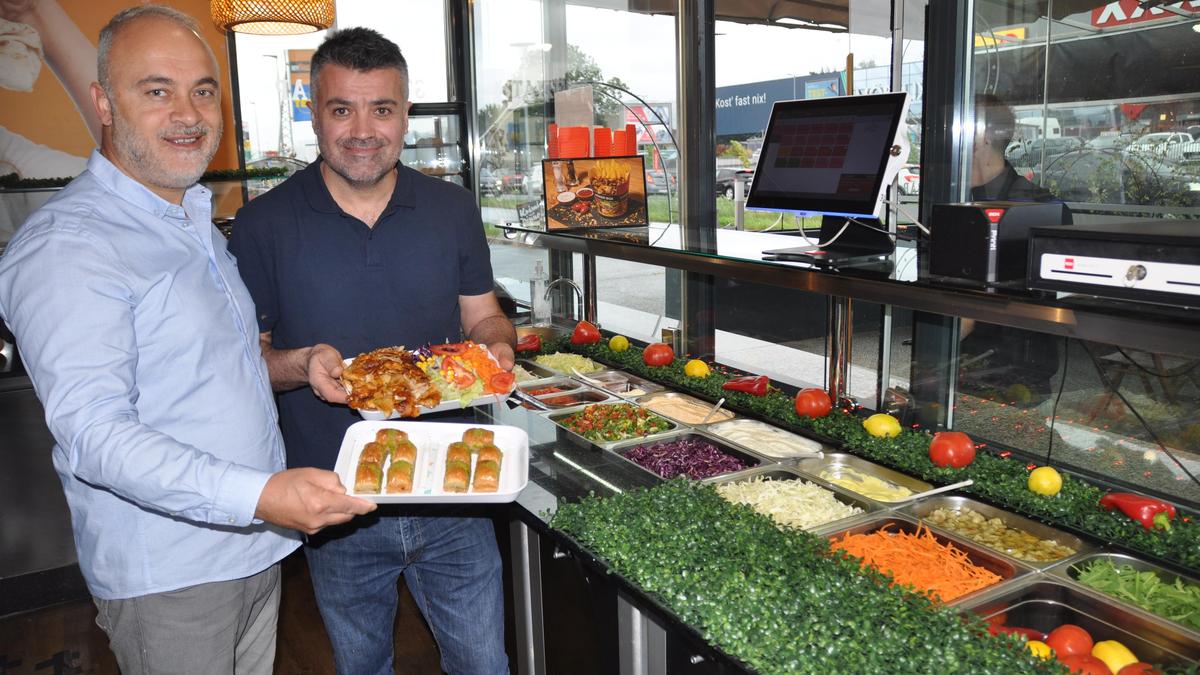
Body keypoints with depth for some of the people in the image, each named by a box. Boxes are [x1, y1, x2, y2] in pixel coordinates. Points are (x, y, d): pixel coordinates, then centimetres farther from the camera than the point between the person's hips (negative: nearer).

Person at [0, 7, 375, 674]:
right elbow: (92, 434, -26)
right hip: (167, 577, -7)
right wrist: (261, 494, -37)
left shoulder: (197, 219, 12)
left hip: (258, 544, 8)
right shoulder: (66, 244, -18)